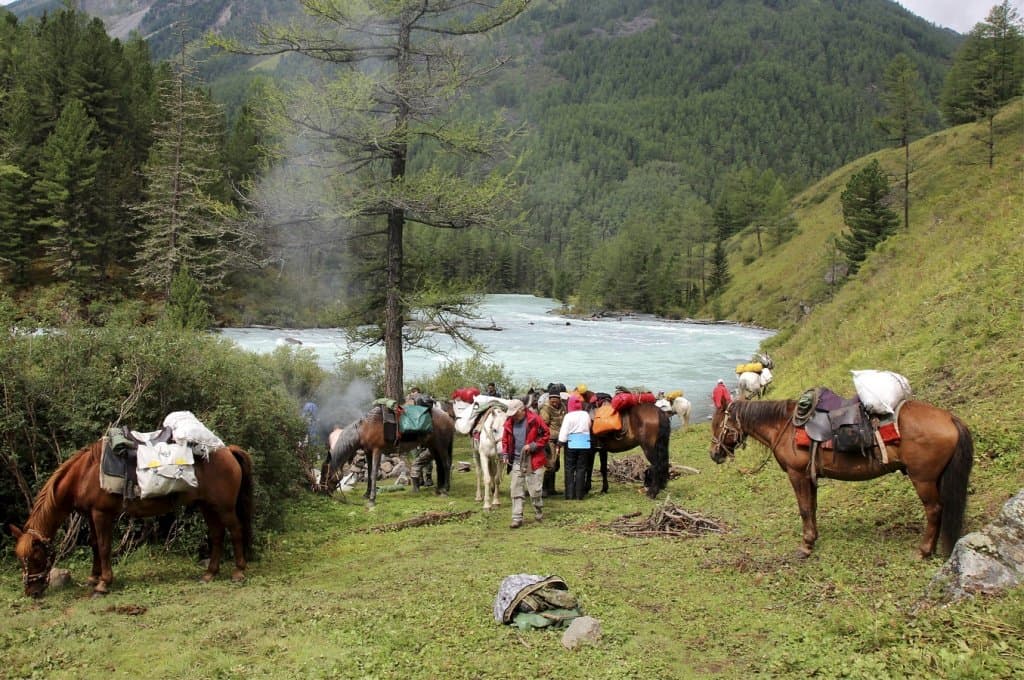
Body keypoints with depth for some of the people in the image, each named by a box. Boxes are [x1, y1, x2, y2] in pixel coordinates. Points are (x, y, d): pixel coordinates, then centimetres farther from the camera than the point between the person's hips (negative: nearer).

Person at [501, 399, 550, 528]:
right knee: (516, 491, 2)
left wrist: (532, 446, -16)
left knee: (535, 491, 2)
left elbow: (545, 435, -6)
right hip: (516, 461, 4)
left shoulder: (534, 420, -11)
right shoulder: (509, 423, 4)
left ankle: (539, 515, 24)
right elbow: (505, 440, 16)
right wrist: (505, 454, 2)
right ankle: (517, 518, 6)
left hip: (533, 461, -4)